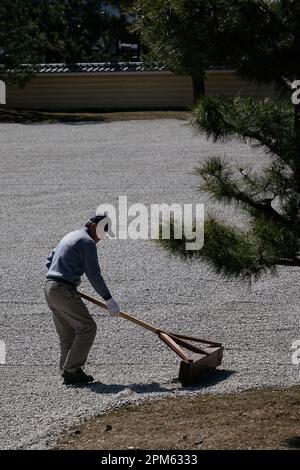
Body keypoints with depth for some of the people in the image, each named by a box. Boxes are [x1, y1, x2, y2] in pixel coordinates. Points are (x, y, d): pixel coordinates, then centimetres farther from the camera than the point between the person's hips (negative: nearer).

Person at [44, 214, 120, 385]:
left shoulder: (70, 237, 22)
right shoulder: (87, 242, -8)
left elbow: (50, 262, 29)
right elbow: (94, 275, -14)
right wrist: (109, 299, -10)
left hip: (50, 288, 10)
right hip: (64, 290, -10)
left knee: (68, 333, 12)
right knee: (87, 327, -5)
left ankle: (68, 373, 10)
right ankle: (72, 370, -7)